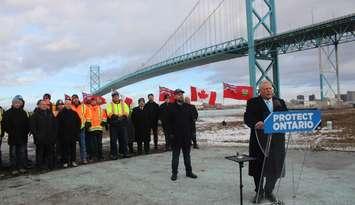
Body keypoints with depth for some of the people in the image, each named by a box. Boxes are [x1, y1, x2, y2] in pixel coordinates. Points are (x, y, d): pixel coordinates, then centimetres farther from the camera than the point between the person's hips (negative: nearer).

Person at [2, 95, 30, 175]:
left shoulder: (24, 113, 9)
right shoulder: (8, 113, 2)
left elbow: (27, 124, 10)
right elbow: (5, 124, 0)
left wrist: (26, 132, -1)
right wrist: (10, 132, -7)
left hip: (23, 137, 2)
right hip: (13, 138, -2)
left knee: (22, 153, 6)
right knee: (13, 153, 3)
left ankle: (22, 167, 15)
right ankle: (14, 168, 9)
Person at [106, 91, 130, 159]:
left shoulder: (123, 104, 13)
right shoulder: (109, 105, 7)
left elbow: (126, 113, -1)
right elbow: (110, 114, -9)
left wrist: (116, 115, -15)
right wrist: (121, 115, -21)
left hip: (123, 124, 2)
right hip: (113, 125, -2)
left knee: (124, 139, 5)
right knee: (113, 140, 0)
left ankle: (125, 153, 15)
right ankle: (114, 154, 8)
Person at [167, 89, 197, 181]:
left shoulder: (187, 107, 7)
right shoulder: (171, 107, -2)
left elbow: (191, 120, 9)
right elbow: (169, 122, -4)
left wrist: (191, 132, 1)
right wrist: (171, 133, -10)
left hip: (186, 135, 3)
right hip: (176, 135, -3)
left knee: (187, 155, 13)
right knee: (175, 155, 6)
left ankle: (189, 172, 23)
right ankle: (174, 173, 14)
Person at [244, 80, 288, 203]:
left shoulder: (280, 102, 14)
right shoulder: (253, 102, 2)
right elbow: (247, 118, -6)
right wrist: (255, 124, -26)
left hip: (276, 139, 3)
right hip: (259, 139, -2)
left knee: (275, 166, 6)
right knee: (258, 166, 6)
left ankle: (269, 191, 26)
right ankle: (259, 191, 25)